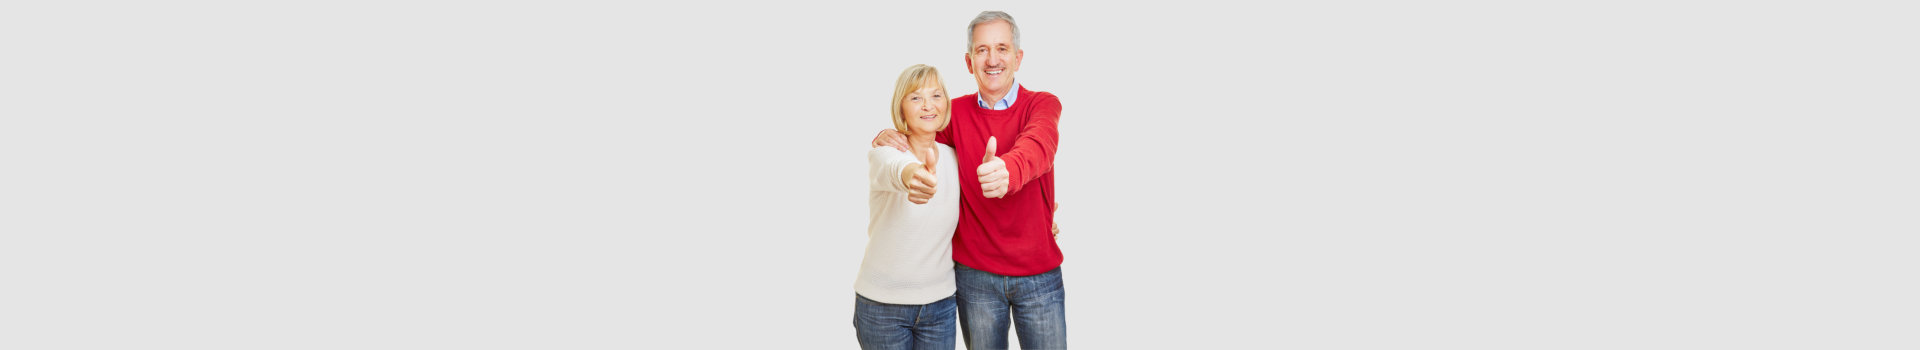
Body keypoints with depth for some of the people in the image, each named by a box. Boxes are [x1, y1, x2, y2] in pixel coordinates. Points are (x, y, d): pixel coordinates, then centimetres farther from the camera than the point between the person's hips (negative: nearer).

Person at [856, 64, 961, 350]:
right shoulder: (883, 151, -13)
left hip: (940, 304, 4)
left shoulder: (953, 157, 1)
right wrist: (910, 175, -63)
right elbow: (891, 169, -39)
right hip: (882, 304, -4)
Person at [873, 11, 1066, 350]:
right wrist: (889, 137, -11)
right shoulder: (957, 112, 2)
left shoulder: (1042, 104, -7)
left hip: (1039, 274, -2)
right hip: (975, 275, 2)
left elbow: (1038, 144, -29)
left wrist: (1008, 171, -54)